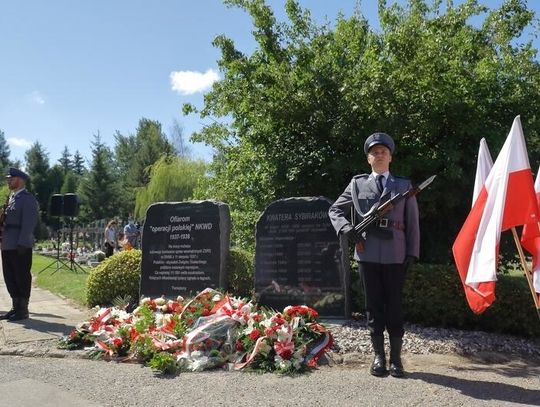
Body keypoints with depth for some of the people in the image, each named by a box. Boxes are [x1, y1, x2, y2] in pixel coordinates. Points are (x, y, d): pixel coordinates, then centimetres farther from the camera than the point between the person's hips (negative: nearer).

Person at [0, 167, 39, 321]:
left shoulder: (27, 199, -10)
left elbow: (28, 223, -16)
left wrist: (22, 243, -20)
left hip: (20, 246, -9)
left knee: (22, 278, -1)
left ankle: (23, 310, 9)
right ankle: (16, 307, 23)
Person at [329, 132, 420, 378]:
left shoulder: (404, 185, 10)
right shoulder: (357, 184, 10)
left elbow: (413, 222, 8)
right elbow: (335, 210, 13)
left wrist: (412, 253, 0)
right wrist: (348, 230, -5)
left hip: (395, 254, 0)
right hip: (367, 254, 0)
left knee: (394, 306, 5)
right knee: (373, 305, 6)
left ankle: (396, 357, 17)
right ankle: (378, 356, 16)